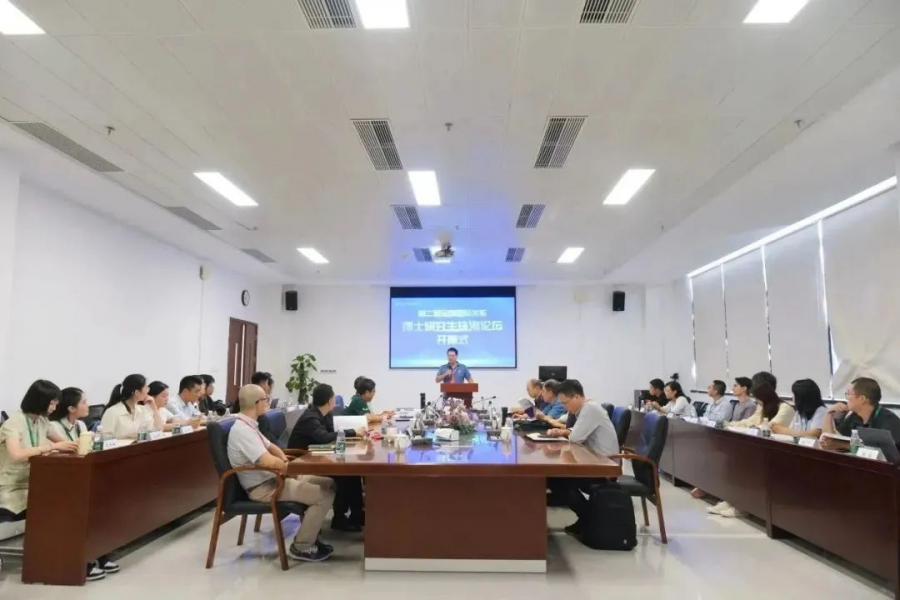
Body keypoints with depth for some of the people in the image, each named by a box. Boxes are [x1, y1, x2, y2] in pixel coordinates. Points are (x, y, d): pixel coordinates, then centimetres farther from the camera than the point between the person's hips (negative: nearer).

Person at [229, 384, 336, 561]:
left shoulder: (248, 425, 10)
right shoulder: (242, 430, -22)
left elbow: (271, 447, 22)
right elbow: (268, 461, -32)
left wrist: (285, 463, 1)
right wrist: (289, 467, -12)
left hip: (272, 478, 10)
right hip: (263, 488, -10)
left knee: (328, 484, 8)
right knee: (325, 495, -18)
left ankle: (308, 534, 15)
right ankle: (301, 547, -5)